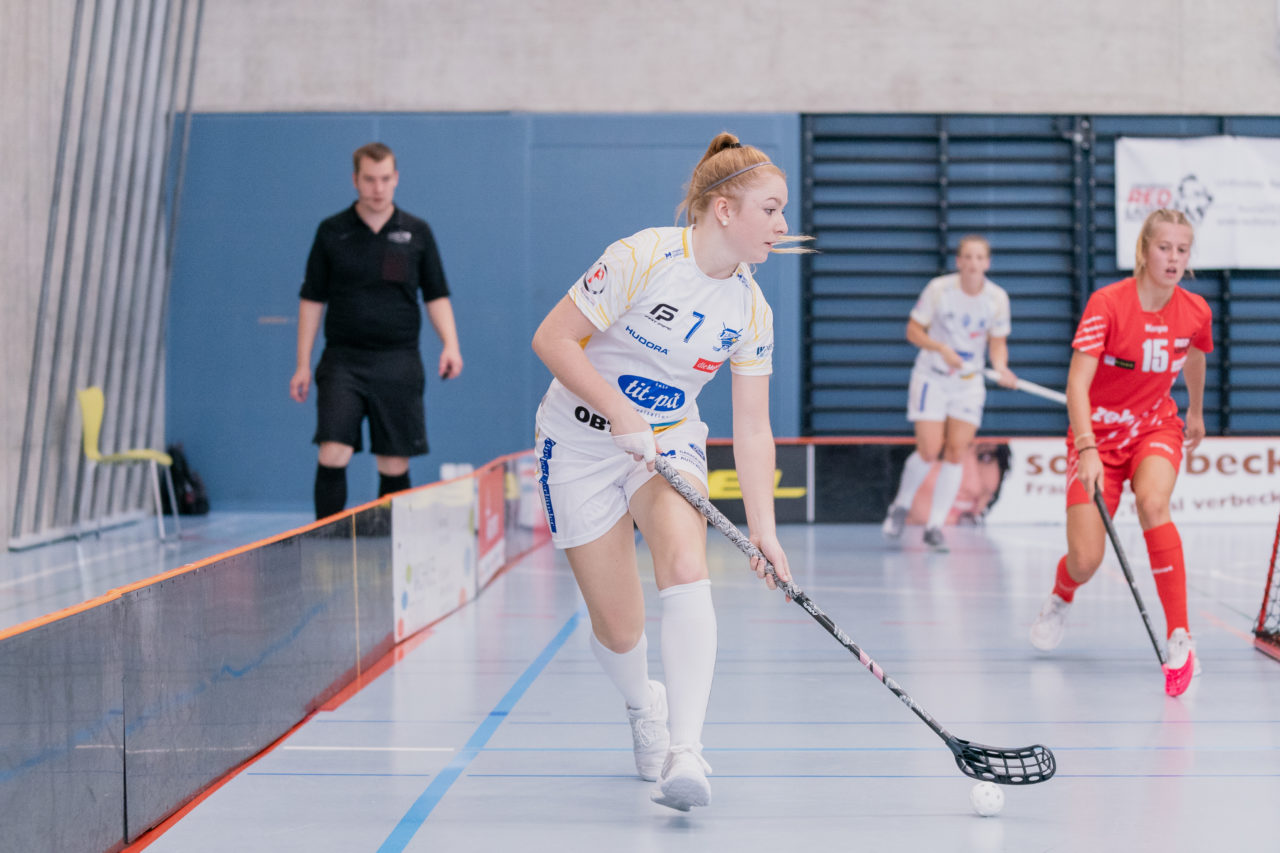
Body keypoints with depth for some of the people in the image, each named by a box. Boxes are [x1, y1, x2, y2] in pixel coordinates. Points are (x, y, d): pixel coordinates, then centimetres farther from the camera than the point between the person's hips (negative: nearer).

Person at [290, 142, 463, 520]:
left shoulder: (416, 232, 7)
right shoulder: (331, 231, 5)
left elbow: (436, 296, 10)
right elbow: (312, 300, 8)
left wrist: (450, 344, -7)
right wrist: (303, 364, 3)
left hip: (398, 362, 1)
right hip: (343, 361, -1)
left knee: (395, 465, 2)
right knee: (332, 454, -14)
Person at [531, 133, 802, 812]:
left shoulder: (752, 311, -4)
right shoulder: (643, 258, -20)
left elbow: (752, 429, -2)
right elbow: (552, 340, -18)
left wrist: (763, 528, -11)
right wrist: (621, 413, -24)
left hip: (669, 441, 3)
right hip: (581, 443, -3)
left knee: (686, 569, -27)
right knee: (618, 629, -1)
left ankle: (684, 753, -29)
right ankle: (645, 707, 34)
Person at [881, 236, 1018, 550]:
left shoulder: (997, 297, -5)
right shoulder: (939, 289, -12)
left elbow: (997, 343, 4)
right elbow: (913, 330, -6)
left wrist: (1001, 368, -17)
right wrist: (941, 348, -22)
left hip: (969, 382, 3)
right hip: (931, 378, -3)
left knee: (956, 453, -4)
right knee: (929, 451, -11)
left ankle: (935, 526, 5)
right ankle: (901, 506, 17)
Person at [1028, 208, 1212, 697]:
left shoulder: (1195, 312, -8)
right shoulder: (1108, 303, -21)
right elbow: (1076, 384, -28)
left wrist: (1196, 411, 32)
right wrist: (1087, 451, -40)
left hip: (1156, 427, 2)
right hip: (1099, 432, -2)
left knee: (1152, 504, -33)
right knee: (1085, 562, -11)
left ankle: (1180, 641, -27)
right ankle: (1061, 598, 31)